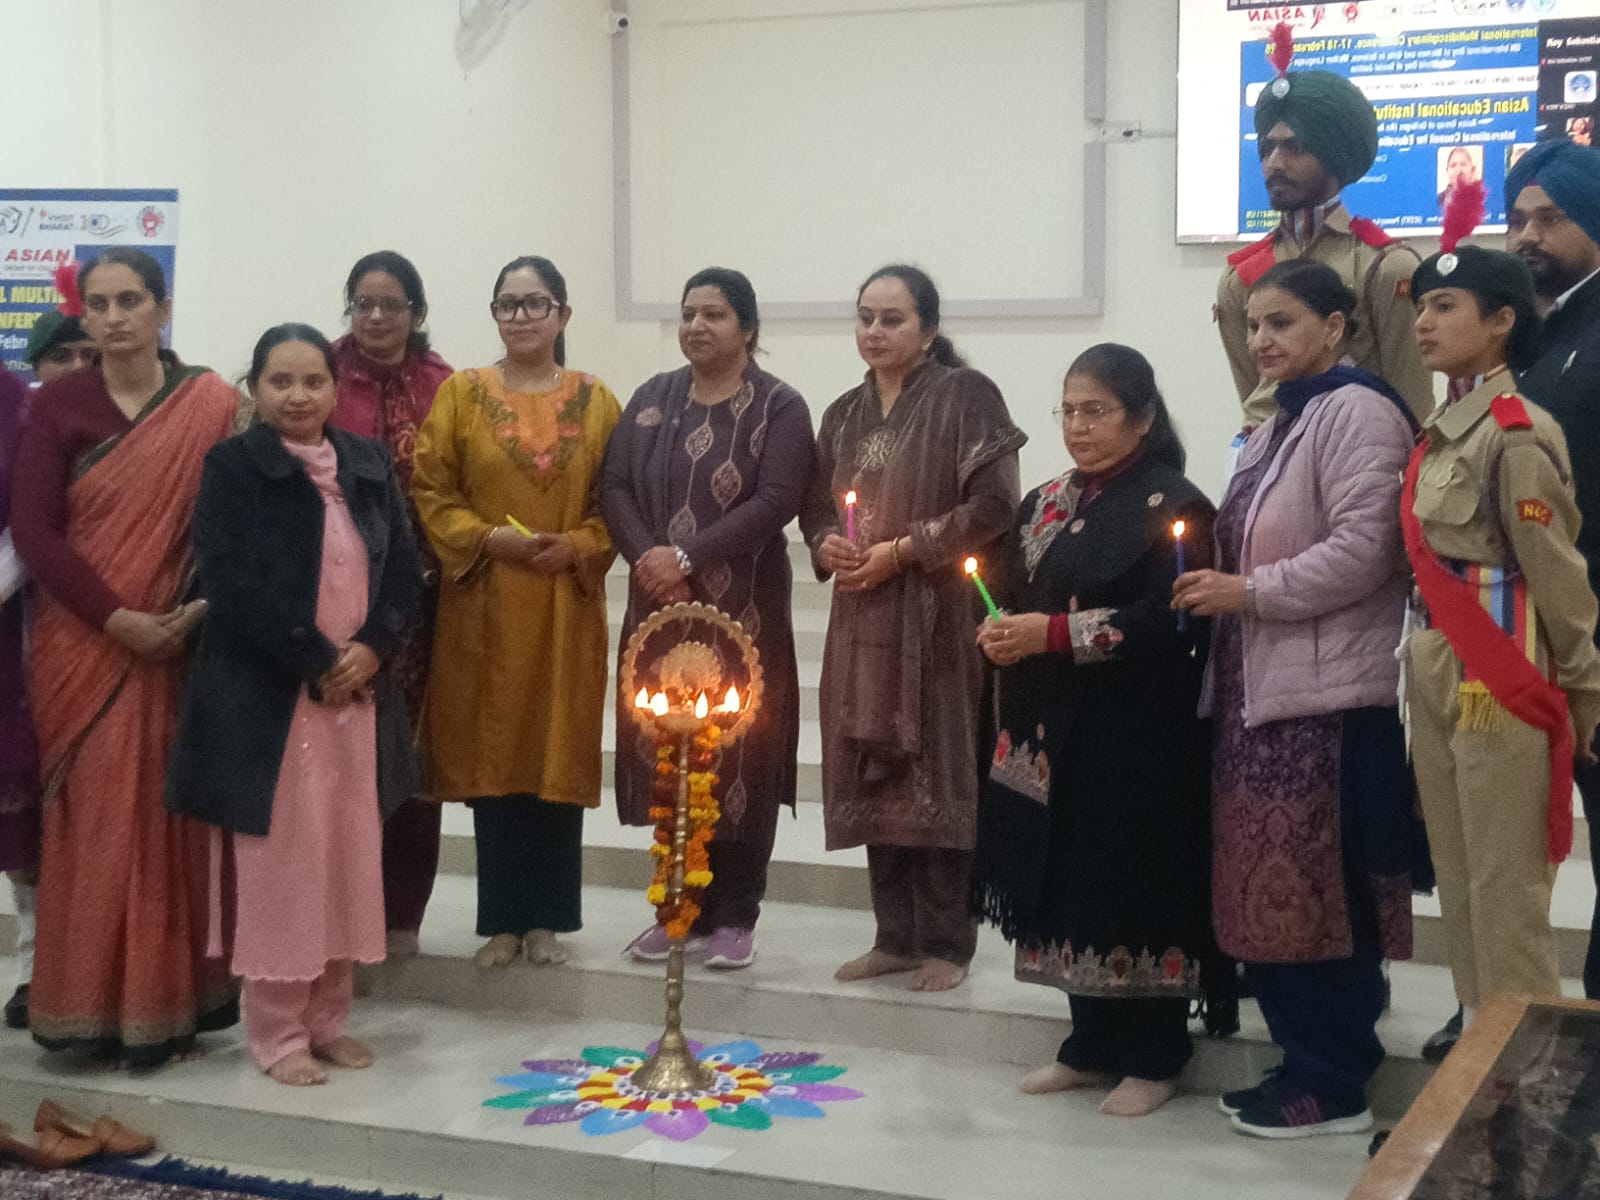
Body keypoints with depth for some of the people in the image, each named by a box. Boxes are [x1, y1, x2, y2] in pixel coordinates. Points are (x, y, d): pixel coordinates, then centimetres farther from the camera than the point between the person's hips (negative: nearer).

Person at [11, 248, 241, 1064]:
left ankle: (169, 1000, 12)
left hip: (180, 645, 0)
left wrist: (199, 608, -15)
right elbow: (33, 530, -5)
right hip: (83, 647, 0)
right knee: (96, 819, 2)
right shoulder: (57, 406, 1)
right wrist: (120, 619, -13)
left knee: (172, 813, 3)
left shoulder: (213, 405, 1)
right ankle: (91, 1002, 10)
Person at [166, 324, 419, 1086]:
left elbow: (403, 569, 8)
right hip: (267, 695, -5)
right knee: (281, 860, 0)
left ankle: (327, 1016, 20)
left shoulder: (369, 465, 10)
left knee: (349, 856, 7)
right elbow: (231, 584, -14)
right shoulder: (232, 467, -5)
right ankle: (277, 1031, 10)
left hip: (356, 689, 5)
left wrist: (371, 648, -9)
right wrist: (316, 661, -15)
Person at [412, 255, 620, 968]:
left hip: (567, 608, 0)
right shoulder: (460, 394, 5)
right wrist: (487, 539, -12)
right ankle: (502, 922, 11)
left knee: (559, 756, 2)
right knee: (493, 755, 2)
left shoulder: (595, 401, 7)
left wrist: (579, 546, -12)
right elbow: (430, 491, 1)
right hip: (483, 606, 0)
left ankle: (547, 919, 12)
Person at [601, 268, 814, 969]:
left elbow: (776, 501, -13)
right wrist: (646, 557, -13)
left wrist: (687, 557, -18)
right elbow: (616, 485, 5)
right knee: (663, 753, 5)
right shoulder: (652, 400, 14)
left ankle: (734, 916, 8)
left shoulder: (778, 408, 0)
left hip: (742, 612, -4)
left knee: (738, 755, -2)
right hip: (658, 606, 4)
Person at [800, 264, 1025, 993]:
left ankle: (945, 944, 6)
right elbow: (817, 507, 21)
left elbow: (994, 502, -12)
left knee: (936, 774, -4)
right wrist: (826, 545, -2)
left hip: (937, 617, -6)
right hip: (862, 619, 6)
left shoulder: (966, 396, -4)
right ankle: (895, 936, 17)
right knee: (873, 775, 7)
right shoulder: (845, 414, 16)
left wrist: (901, 550, -13)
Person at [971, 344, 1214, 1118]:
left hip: (1137, 735, -6)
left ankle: (1154, 1060, 11)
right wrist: (1002, 635, -6)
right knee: (1067, 885, 8)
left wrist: (1051, 632, -20)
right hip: (1053, 729, 7)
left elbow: (1166, 621, -17)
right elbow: (1016, 599, 17)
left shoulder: (1170, 506, -7)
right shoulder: (1046, 505, 14)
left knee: (1137, 886, -2)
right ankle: (1093, 1046, 21)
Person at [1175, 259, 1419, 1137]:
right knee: (1270, 887, 10)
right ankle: (1306, 1058, 19)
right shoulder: (1281, 421, 20)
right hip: (1260, 686, 9)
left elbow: (1362, 551, -19)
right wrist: (1220, 587, 9)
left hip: (1327, 693, -9)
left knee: (1318, 889, -5)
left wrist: (1249, 591, -15)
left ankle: (1334, 1085, 4)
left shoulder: (1357, 411, -9)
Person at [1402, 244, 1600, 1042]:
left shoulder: (1516, 433, -13)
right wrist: (1426, 662, 9)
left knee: (1505, 889, -3)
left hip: (1499, 677, -9)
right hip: (1435, 672, 9)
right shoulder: (1441, 432, 13)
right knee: (1458, 883, 14)